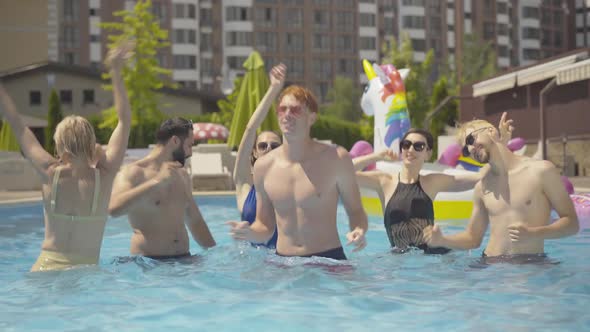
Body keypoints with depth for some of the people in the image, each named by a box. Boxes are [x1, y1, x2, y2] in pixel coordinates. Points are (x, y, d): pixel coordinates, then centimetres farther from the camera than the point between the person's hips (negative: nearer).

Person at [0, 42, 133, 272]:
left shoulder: (50, 173, -5)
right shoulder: (105, 175, -5)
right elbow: (125, 121, 4)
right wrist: (116, 72, 8)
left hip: (47, 269, 0)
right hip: (87, 270, 0)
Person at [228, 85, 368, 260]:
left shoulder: (336, 159, -5)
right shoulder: (264, 166, 2)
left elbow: (356, 211, 4)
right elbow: (265, 226, 11)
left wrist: (359, 231, -19)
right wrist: (250, 233, -12)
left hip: (328, 260, -3)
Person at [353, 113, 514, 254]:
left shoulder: (433, 182, 10)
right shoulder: (384, 181, 6)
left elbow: (481, 176, 5)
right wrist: (376, 156, -9)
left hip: (433, 253, 1)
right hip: (401, 257, -1)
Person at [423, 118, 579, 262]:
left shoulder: (541, 171, 0)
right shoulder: (482, 187, 14)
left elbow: (572, 223, 2)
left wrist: (533, 234, -14)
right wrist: (442, 240, 2)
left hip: (532, 263, -3)